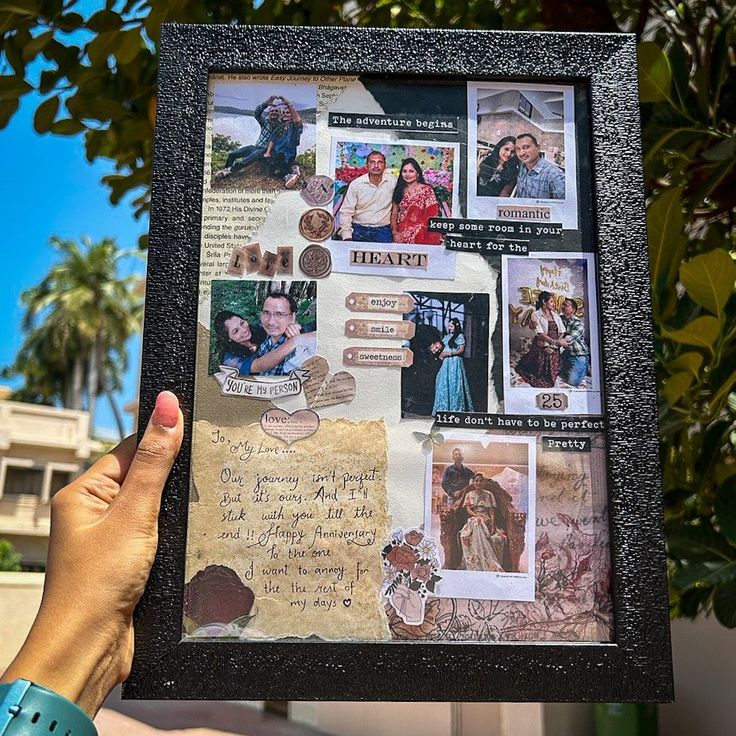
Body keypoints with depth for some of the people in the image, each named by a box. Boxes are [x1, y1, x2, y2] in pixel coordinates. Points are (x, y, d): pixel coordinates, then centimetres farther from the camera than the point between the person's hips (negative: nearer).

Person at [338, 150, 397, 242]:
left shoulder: (393, 181, -2)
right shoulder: (355, 184, -4)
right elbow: (346, 212, -3)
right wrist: (347, 237, -12)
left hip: (384, 232, 1)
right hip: (359, 232, 0)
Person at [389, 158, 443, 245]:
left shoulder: (426, 190, 5)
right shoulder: (399, 191, 15)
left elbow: (432, 215, 1)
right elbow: (394, 214, 12)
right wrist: (394, 232, -3)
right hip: (401, 237, 2)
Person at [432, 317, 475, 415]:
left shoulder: (460, 336, 0)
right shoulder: (446, 336, 19)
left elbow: (461, 350, -8)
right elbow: (443, 347, 22)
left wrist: (449, 353, -15)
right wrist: (441, 354, 0)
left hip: (455, 362, -6)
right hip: (446, 362, 6)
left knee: (454, 384, -9)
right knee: (443, 383, 0)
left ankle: (457, 408, -6)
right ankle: (444, 408, 3)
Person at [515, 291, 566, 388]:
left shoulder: (555, 315, 14)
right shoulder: (536, 315, -3)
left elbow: (562, 332, 7)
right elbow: (541, 334, -12)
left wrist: (553, 346, -7)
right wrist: (556, 342, -17)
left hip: (554, 349, 5)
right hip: (541, 349, -5)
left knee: (552, 375, 2)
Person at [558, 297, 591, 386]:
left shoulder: (578, 324, -22)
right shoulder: (560, 319, -3)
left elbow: (570, 338, -34)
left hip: (579, 355, -7)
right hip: (567, 353, 7)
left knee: (573, 381, -8)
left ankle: (585, 367, 18)